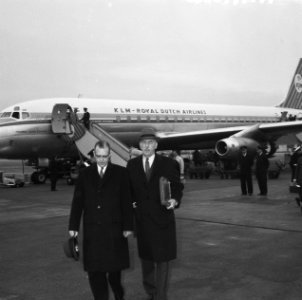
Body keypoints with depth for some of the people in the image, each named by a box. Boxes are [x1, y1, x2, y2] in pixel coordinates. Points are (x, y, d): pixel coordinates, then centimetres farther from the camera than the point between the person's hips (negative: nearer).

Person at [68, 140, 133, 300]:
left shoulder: (121, 173, 1)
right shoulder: (84, 174, 7)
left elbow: (127, 202, 0)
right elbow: (77, 202, 7)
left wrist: (128, 226, -4)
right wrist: (73, 226, 2)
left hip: (114, 229, -1)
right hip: (91, 230, 2)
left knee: (114, 266, 6)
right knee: (94, 270, 3)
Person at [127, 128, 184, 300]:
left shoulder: (169, 164, -3)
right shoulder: (132, 165, 6)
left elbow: (177, 187, -2)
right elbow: (129, 189, 14)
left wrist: (175, 200, -21)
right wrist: (130, 202, -3)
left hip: (162, 218, -3)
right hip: (141, 219, 3)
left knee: (162, 259, 1)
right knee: (146, 258, 16)